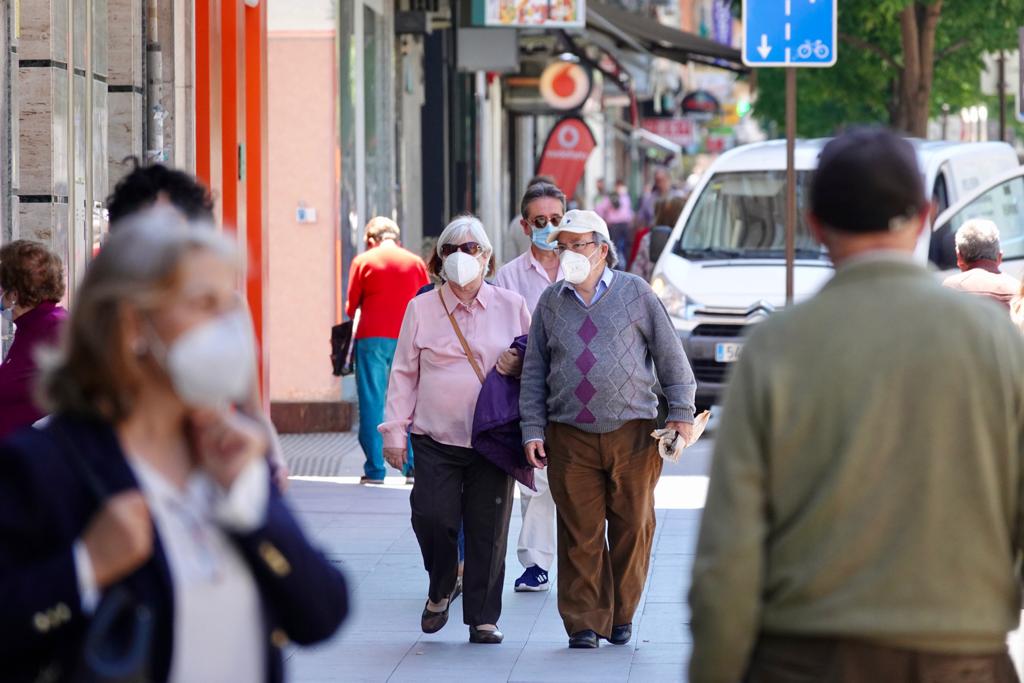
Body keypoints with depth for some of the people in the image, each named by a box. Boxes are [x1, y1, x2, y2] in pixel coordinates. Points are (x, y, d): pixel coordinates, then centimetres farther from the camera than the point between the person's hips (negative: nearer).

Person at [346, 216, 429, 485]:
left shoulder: (363, 261, 2)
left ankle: (374, 470, -1)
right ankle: (414, 468, 4)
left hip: (372, 338, -2)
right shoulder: (416, 262, 8)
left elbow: (351, 306, 4)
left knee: (372, 404, 2)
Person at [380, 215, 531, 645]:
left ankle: (483, 618, 11)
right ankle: (441, 590, 17)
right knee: (433, 518, -12)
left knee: (488, 529, -1)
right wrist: (394, 431, 3)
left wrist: (520, 364, -8)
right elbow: (404, 374, 8)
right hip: (436, 439, 0)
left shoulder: (511, 307, 8)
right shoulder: (422, 309, 7)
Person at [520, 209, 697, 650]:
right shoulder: (551, 303, 11)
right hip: (570, 437, 1)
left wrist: (681, 413, 3)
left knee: (632, 528, 4)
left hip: (633, 432, -1)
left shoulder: (635, 293, 5)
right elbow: (534, 373, 13)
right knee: (579, 535, -2)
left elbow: (670, 355, 8)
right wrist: (532, 430, 5)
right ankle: (584, 623, 4)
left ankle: (621, 615, 18)